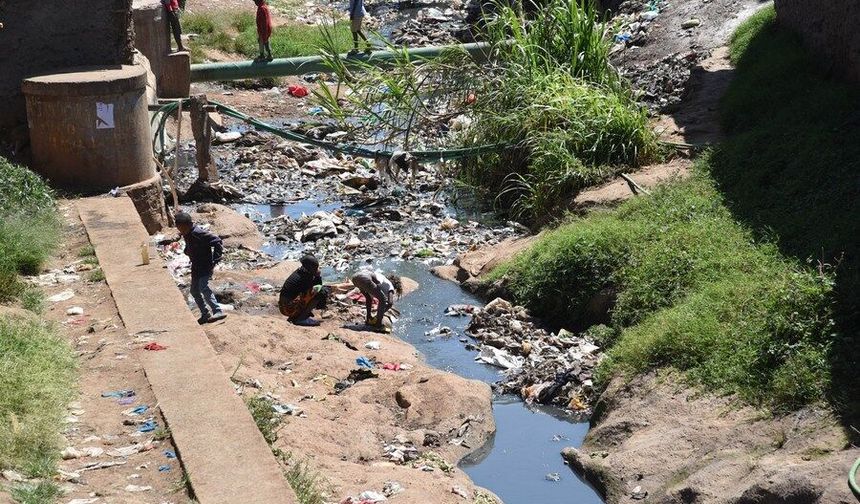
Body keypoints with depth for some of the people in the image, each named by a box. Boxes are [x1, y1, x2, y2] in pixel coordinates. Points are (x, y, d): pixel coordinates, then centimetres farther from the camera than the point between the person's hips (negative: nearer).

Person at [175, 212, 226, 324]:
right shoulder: (186, 234, 6)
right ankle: (205, 314, 21)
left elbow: (217, 243, -21)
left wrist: (214, 261, -23)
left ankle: (218, 312, -29)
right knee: (194, 291, 12)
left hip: (206, 265, -10)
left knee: (203, 288, -25)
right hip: (196, 266, 10)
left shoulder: (199, 233, -21)